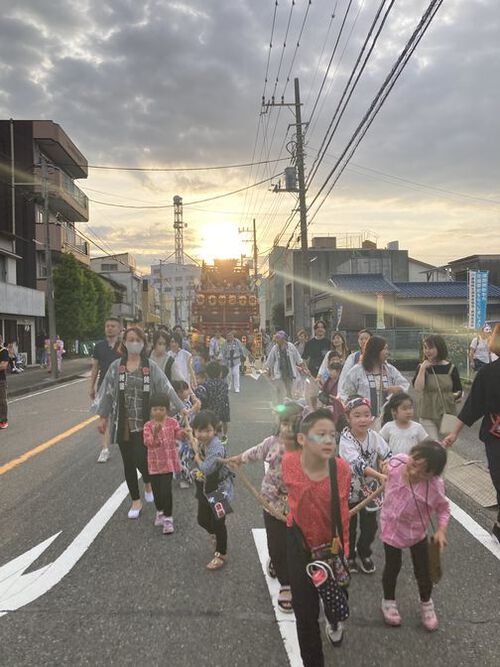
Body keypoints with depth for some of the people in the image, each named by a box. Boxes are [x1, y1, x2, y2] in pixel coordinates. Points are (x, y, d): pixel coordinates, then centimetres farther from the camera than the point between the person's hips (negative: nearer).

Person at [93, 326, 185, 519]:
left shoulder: (150, 366, -1)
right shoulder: (116, 366, 2)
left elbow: (166, 389, -2)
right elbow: (107, 392, 7)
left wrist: (181, 408, -6)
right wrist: (103, 417, 7)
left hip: (144, 422, -2)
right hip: (123, 423, 2)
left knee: (141, 459, -10)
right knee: (128, 463, 9)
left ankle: (148, 483, 27)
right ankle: (136, 501, 28)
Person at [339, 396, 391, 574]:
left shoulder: (374, 436, -9)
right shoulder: (345, 441, -25)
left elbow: (388, 455, -14)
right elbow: (358, 464, -37)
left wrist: (387, 467, -36)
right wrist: (380, 476, -48)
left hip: (370, 488, 4)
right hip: (350, 489, -4)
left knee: (370, 525, 17)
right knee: (349, 526, 14)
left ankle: (364, 553, 43)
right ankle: (349, 556, 39)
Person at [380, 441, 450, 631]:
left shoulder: (435, 486, -30)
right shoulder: (395, 465, -27)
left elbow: (443, 508, -13)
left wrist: (441, 529, -24)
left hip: (417, 531, 0)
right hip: (391, 527, 0)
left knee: (423, 570, 17)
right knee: (392, 567, 17)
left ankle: (426, 603, 49)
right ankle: (389, 601, 45)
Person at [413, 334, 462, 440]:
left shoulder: (451, 368, 0)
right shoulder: (422, 367, -2)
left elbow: (458, 391, 6)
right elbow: (418, 388, -18)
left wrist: (457, 395, -14)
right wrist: (422, 369, -19)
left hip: (448, 414, 2)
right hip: (428, 415, -2)